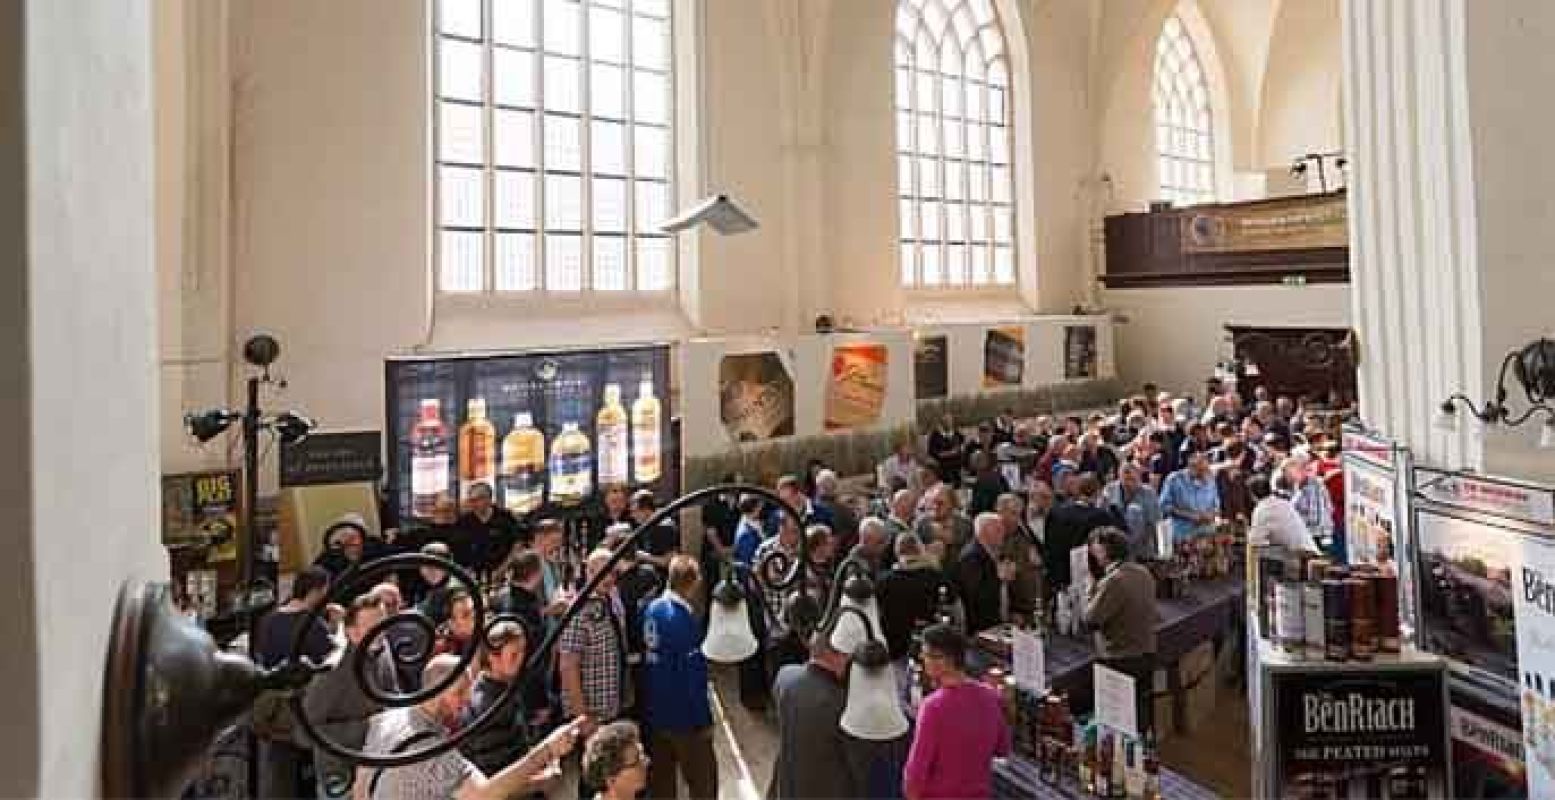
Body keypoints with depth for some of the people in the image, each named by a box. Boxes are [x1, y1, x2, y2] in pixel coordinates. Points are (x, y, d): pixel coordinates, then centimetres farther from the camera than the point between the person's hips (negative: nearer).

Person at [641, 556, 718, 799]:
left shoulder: (651, 609, -2)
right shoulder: (684, 618, -24)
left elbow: (647, 659, 7)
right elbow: (694, 676, -21)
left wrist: (649, 702, 16)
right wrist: (704, 720, -11)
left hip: (656, 712, 7)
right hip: (684, 716, -7)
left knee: (661, 779, 18)